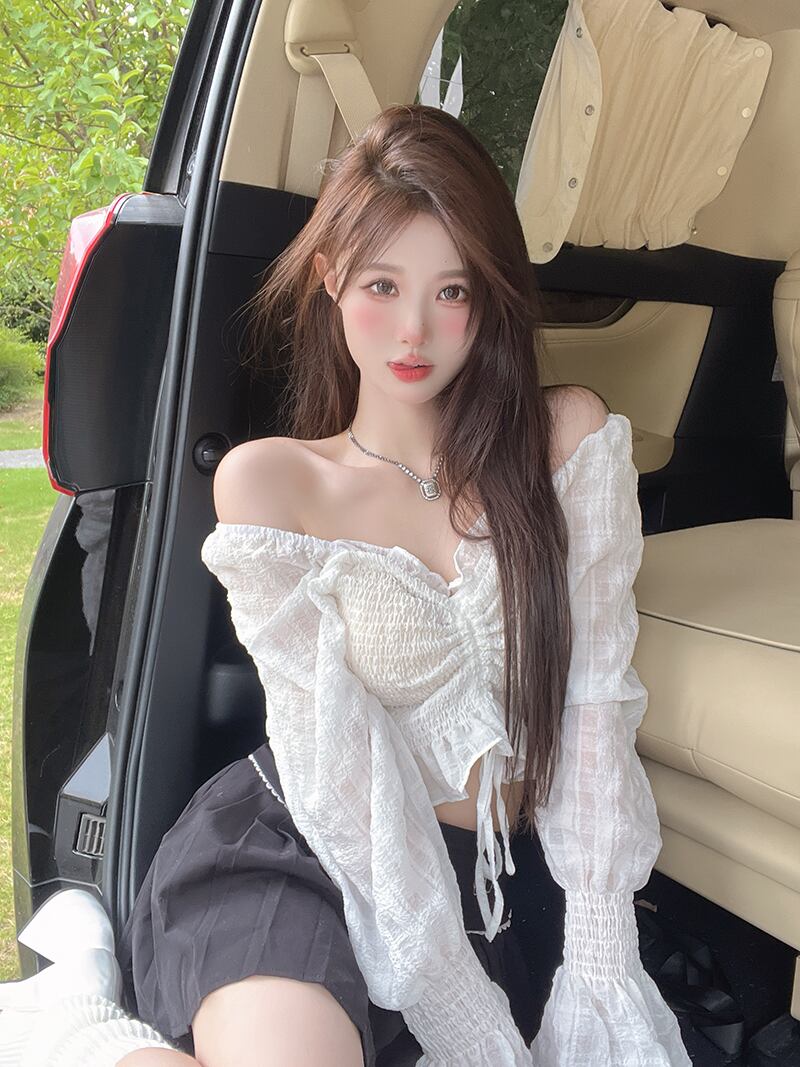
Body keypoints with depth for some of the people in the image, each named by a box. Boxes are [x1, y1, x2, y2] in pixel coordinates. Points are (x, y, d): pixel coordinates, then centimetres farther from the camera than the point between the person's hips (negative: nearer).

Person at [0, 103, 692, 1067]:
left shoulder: (568, 439, 2)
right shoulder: (270, 481, -2)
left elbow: (596, 702, -2)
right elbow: (331, 749, -8)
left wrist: (597, 961, -9)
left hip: (492, 881, 4)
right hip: (297, 853, -3)